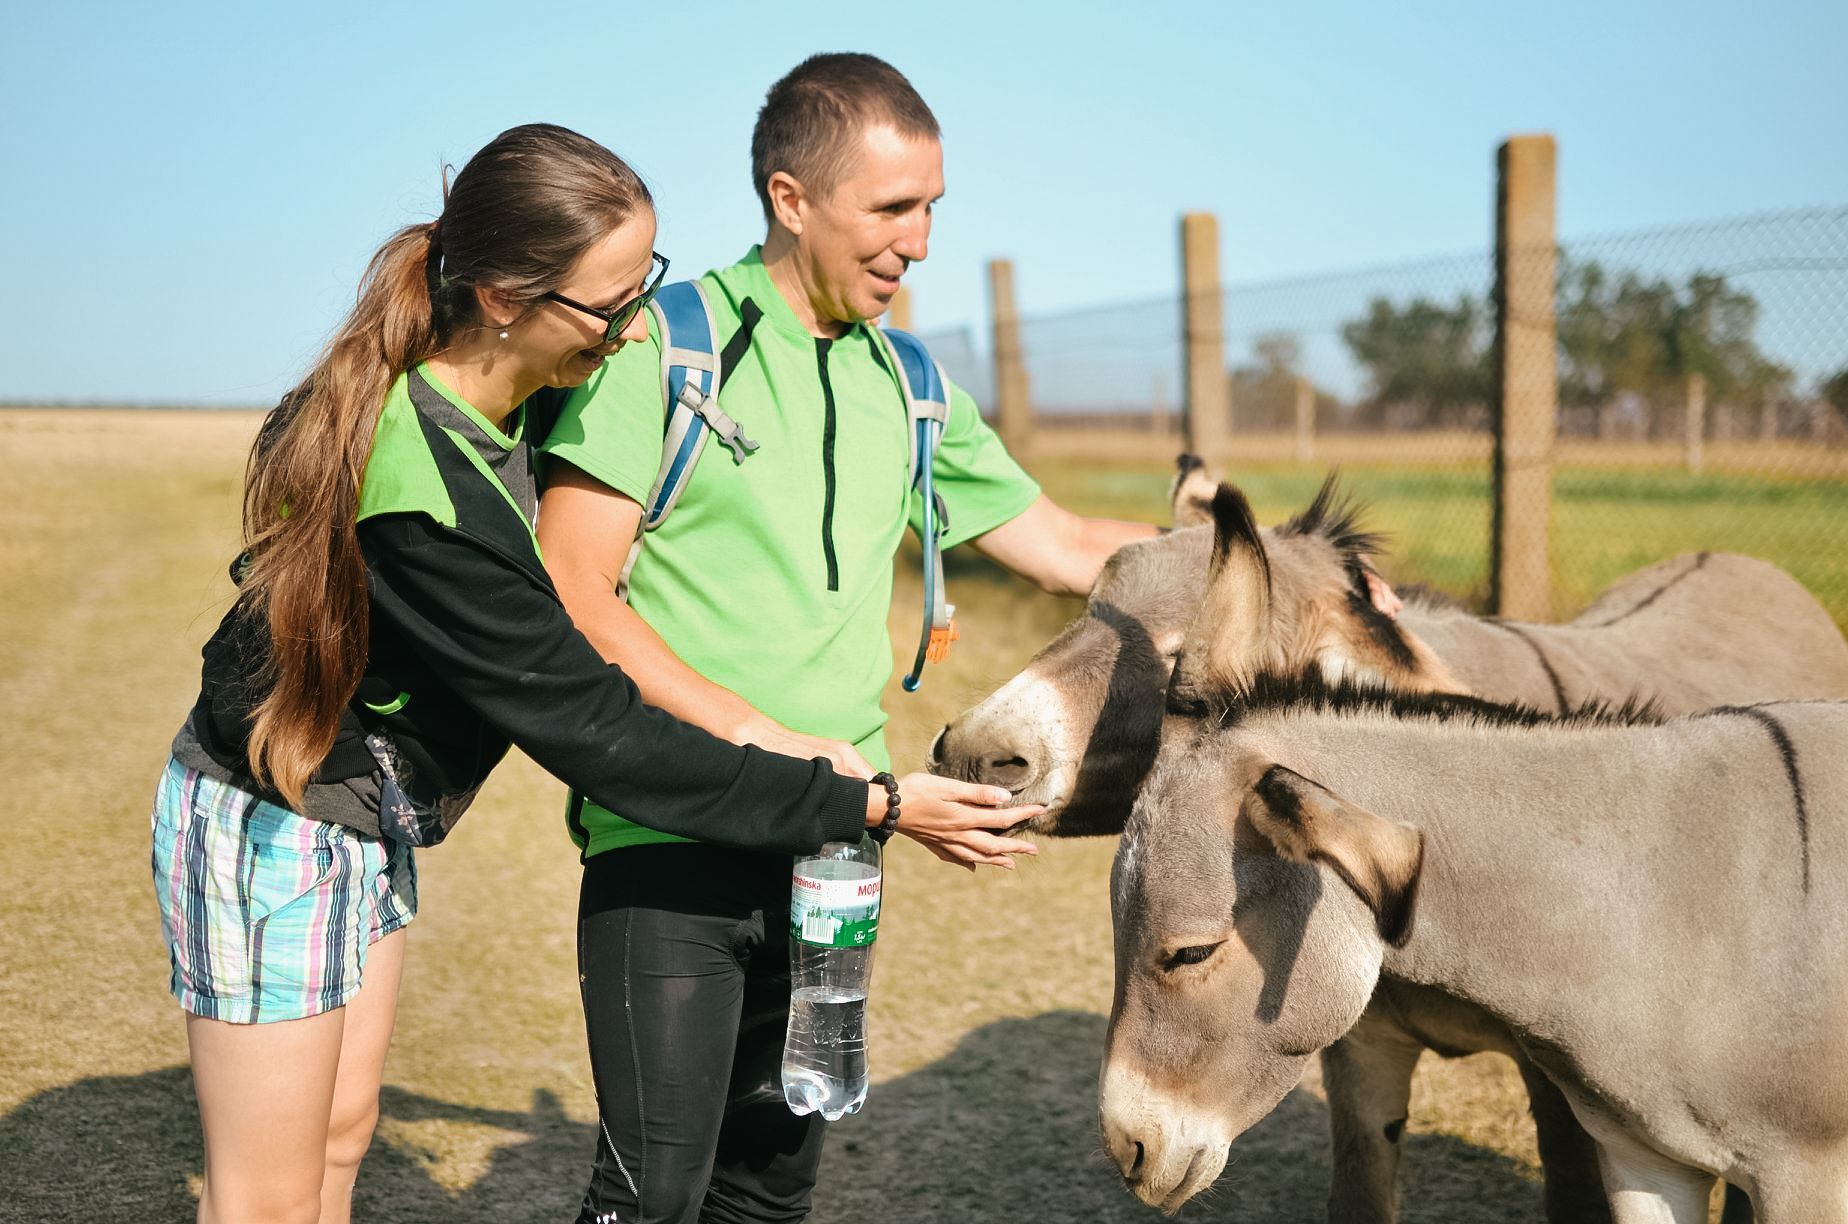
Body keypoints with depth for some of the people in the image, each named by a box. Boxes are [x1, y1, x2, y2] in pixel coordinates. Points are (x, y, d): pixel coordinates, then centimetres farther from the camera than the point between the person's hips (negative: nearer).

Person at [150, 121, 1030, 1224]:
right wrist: (868, 805, -26)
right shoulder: (427, 500, -36)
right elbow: (593, 731, -30)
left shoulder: (500, 393, -9)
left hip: (369, 829, 9)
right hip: (274, 833, -9)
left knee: (342, 1129, 19)